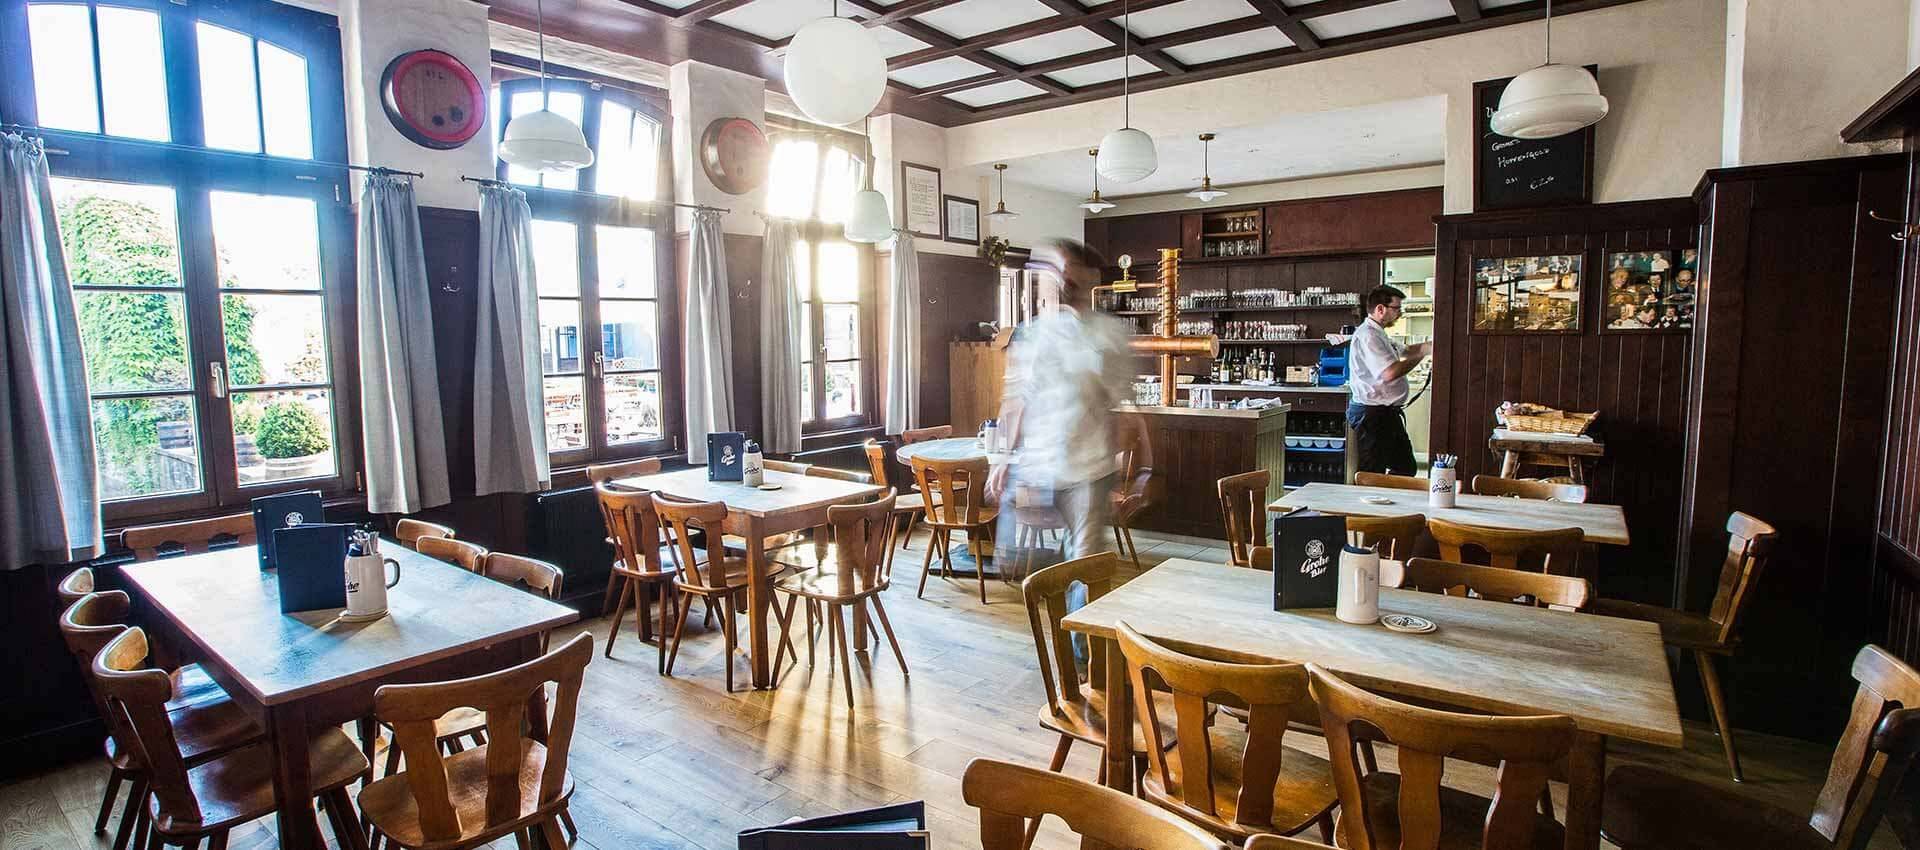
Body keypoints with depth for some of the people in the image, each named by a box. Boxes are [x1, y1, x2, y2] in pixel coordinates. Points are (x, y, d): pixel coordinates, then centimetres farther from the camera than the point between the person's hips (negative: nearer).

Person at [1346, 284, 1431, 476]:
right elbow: (1390, 373, -29)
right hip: (1372, 414, -11)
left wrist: (1430, 345, 14)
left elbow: (1404, 350, 32)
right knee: (1373, 474, -5)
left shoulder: (1379, 334, 17)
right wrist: (1424, 352, -17)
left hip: (1386, 413, 11)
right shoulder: (1367, 335, -18)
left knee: (1405, 467, 18)